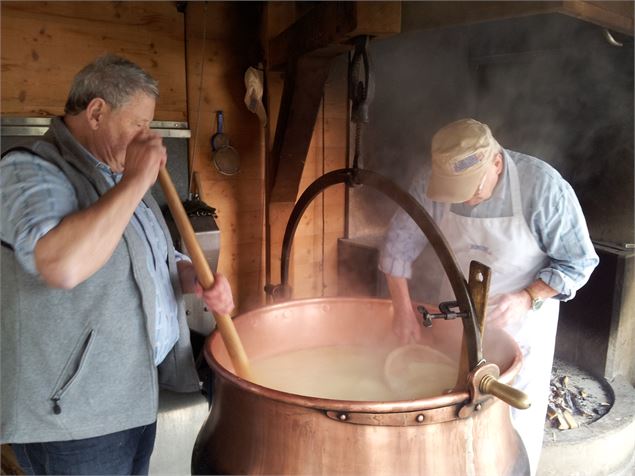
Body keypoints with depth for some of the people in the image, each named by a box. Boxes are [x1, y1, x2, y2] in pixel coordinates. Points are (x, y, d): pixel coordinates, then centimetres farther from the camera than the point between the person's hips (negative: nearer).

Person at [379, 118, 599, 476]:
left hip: (522, 319, -2)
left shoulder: (545, 187, -26)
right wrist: (404, 310, -9)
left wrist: (528, 298, -28)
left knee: (517, 420, 7)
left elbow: (578, 261, -14)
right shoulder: (432, 184, -19)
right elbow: (399, 246, -7)